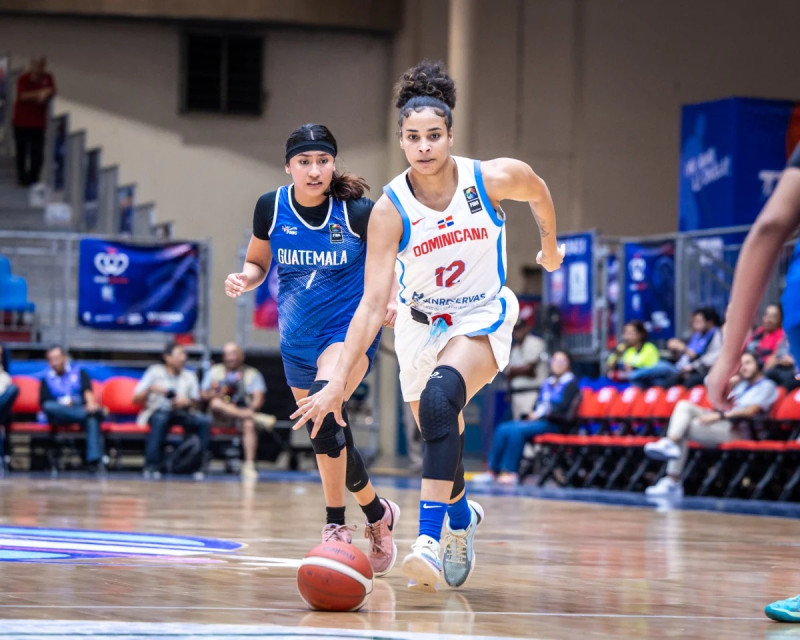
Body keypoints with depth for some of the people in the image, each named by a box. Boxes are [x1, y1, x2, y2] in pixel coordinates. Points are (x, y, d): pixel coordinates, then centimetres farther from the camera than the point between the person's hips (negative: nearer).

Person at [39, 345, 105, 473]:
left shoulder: (78, 372, 18)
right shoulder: (46, 379, 20)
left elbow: (87, 389, -3)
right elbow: (44, 403, 5)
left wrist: (90, 403, -25)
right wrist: (62, 404, -14)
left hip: (82, 409, -1)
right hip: (60, 416, 1)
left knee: (92, 418, -37)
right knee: (49, 407, -33)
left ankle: (94, 460, -48)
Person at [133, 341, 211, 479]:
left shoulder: (189, 376, 16)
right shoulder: (155, 372, 6)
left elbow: (196, 403, 11)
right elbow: (136, 400, 2)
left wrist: (187, 402, -11)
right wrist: (150, 389, -17)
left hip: (182, 413, 3)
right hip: (157, 412, -3)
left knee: (205, 421, -27)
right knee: (161, 419, -40)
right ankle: (151, 466, -38)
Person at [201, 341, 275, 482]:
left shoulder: (252, 374, 10)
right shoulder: (214, 371, 14)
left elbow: (258, 399, -3)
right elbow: (203, 395, 6)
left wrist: (250, 408, -25)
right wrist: (213, 395, -17)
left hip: (244, 411, -1)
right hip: (221, 416, 1)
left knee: (249, 425, -35)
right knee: (216, 403, -34)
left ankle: (249, 465, -41)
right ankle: (257, 418, -39)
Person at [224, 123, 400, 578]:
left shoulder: (358, 212, -14)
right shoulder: (271, 208, -6)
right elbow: (258, 264, 9)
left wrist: (390, 299, -19)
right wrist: (243, 279, -13)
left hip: (350, 330, -5)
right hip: (298, 340, 5)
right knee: (330, 441, 13)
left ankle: (336, 525, -22)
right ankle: (378, 514, 41)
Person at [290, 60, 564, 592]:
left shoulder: (494, 179, -19)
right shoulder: (390, 210, -21)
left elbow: (538, 191, 6)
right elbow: (374, 301, -24)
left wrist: (550, 243, 22)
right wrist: (338, 382, -33)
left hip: (482, 320, -2)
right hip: (421, 324, 2)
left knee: (440, 397, -31)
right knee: (441, 434, 11)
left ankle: (429, 538, -36)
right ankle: (462, 517, 47)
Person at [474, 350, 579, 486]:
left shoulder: (571, 382, 0)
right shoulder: (548, 383, 22)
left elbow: (564, 407, -12)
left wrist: (541, 414, -13)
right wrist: (534, 414, -3)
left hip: (554, 423, -7)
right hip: (537, 420, 7)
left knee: (517, 430, -30)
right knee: (503, 429, -15)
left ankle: (510, 472, -30)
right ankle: (493, 471, -18)